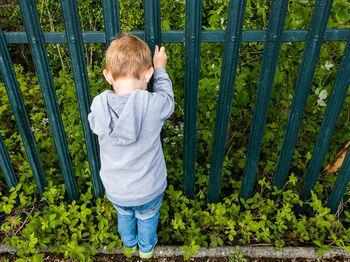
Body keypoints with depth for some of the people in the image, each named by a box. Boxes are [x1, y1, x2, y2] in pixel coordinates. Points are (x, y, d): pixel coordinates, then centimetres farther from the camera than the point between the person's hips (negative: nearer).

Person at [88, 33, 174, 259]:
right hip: (148, 190, -2)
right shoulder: (154, 105, -30)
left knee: (124, 215, 34)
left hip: (115, 191, 2)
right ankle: (146, 248, 58)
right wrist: (160, 68, 10)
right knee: (147, 218, 30)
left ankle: (129, 245, 62)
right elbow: (167, 96, -5)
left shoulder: (98, 107, -23)